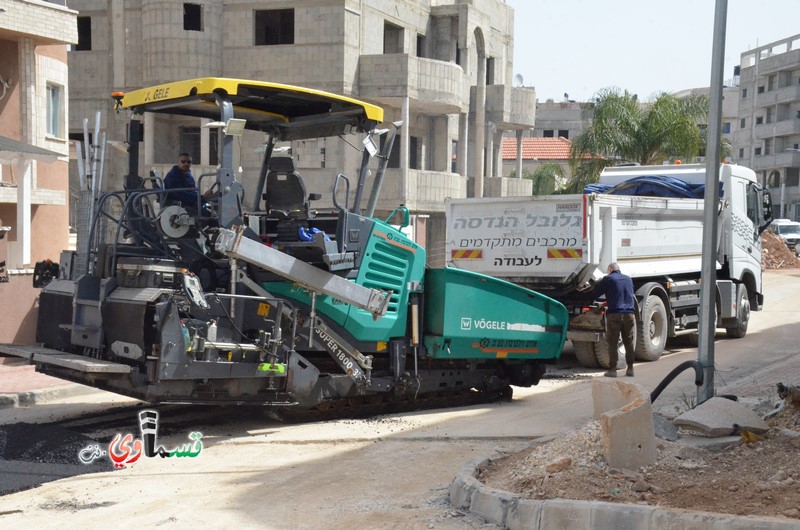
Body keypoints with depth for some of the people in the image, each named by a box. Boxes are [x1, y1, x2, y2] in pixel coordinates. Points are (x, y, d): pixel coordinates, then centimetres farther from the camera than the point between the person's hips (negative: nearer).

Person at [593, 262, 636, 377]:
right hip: (629, 314, 4)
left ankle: (612, 370, -2)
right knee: (629, 343, 12)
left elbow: (595, 294, 3)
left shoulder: (608, 279, 0)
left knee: (612, 343, 0)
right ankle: (630, 369, 13)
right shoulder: (628, 279, 17)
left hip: (614, 315, -4)